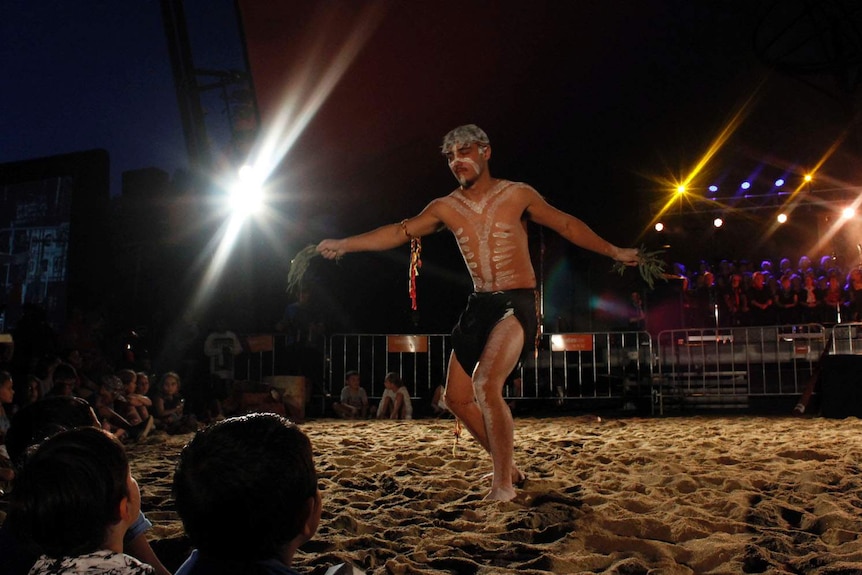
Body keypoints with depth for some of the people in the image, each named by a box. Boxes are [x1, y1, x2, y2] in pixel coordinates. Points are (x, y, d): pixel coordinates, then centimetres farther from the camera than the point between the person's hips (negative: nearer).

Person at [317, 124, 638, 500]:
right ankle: (507, 466, 23)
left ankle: (503, 484, -10)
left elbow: (567, 225, 5)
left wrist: (614, 252, 9)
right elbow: (399, 232, 6)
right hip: (479, 305, 6)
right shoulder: (445, 208, 7)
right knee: (457, 397, 5)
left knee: (486, 385, -25)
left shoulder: (518, 195, -2)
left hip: (517, 304, -6)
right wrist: (344, 244, 0)